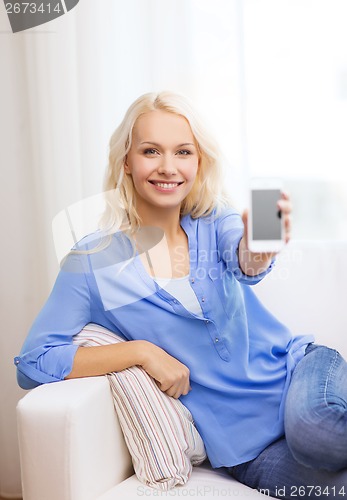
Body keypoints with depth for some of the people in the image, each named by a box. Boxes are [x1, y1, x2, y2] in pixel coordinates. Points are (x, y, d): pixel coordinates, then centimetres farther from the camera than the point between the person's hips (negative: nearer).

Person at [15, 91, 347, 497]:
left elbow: (243, 262, -23)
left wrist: (260, 245, -48)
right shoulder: (93, 263, -5)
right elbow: (32, 364, -9)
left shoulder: (214, 220, 0)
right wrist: (142, 351, -17)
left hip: (296, 366, 2)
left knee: (312, 422, -33)